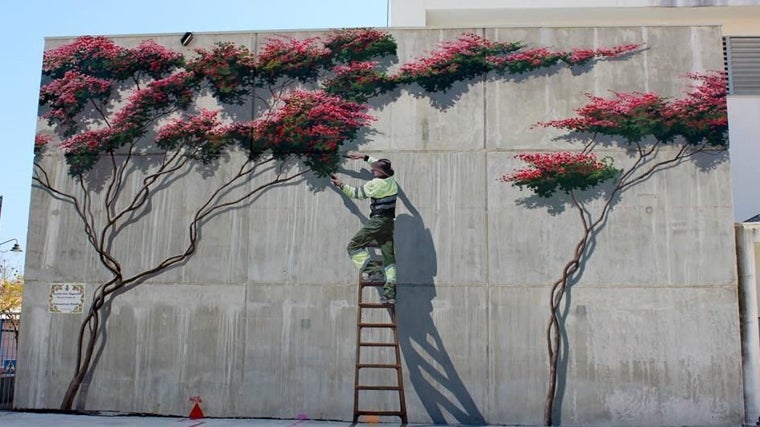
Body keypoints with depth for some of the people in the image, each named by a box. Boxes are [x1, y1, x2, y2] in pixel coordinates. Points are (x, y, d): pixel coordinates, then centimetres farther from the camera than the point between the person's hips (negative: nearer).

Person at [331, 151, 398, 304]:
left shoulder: (375, 184, -12)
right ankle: (390, 290, -4)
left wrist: (341, 185, 9)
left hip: (377, 221, -8)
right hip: (389, 222, 8)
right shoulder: (391, 179, 9)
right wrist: (364, 156, 32)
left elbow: (356, 193, -1)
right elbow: (380, 165, 29)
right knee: (388, 256, 3)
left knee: (353, 246, 3)